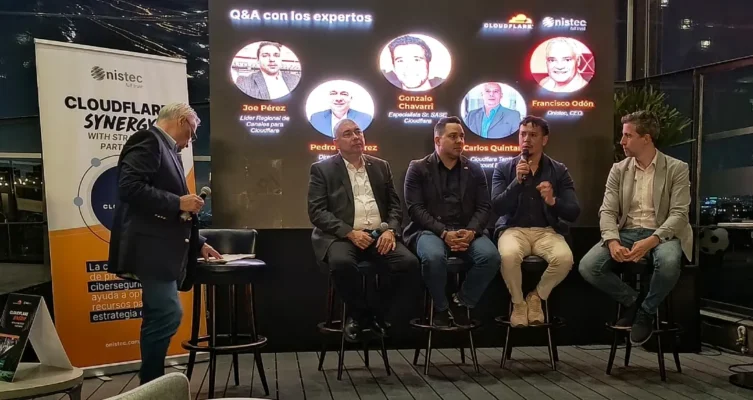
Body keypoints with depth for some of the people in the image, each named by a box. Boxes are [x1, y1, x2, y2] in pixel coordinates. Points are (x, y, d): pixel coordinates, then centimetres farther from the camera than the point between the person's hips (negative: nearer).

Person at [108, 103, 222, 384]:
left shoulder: (166, 150, 21)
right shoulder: (148, 142, -7)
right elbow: (129, 187, -22)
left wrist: (197, 244, 22)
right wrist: (178, 203, -18)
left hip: (163, 249, 10)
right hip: (151, 248, -10)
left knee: (158, 318, 11)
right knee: (168, 314, -14)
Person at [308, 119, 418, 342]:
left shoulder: (381, 166, 17)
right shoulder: (322, 169, 5)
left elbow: (395, 205, 15)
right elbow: (317, 211, -4)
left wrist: (390, 230, -7)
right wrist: (350, 233, -16)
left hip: (379, 235, 4)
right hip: (341, 236, -3)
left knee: (408, 262, -24)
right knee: (341, 263, -37)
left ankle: (376, 313, -1)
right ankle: (358, 313, -8)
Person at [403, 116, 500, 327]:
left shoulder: (475, 170, 14)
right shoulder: (418, 168, 5)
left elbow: (483, 207, 7)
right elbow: (415, 208, -5)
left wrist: (471, 232, -14)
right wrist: (444, 233, -18)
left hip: (466, 232, 3)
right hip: (430, 230, -3)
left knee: (491, 256, -27)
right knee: (434, 257, -36)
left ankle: (462, 302, -2)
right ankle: (441, 307, -8)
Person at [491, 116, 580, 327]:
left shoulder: (559, 170, 7)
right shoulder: (503, 168, 5)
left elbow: (574, 213, 0)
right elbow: (497, 207, -6)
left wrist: (553, 201, -21)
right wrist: (517, 181, -18)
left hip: (547, 231, 1)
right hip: (513, 229, -1)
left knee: (565, 258, -31)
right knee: (509, 255, -36)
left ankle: (536, 297, 0)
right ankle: (518, 302, -5)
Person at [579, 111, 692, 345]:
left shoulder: (676, 169, -1)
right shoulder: (618, 170, 8)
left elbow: (679, 214, -10)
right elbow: (607, 211, 0)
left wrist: (651, 241, -28)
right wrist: (613, 242, -21)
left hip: (661, 235, -3)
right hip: (625, 233, 3)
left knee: (669, 263, -38)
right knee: (587, 267, -22)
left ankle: (647, 311, -7)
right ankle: (631, 301, 5)